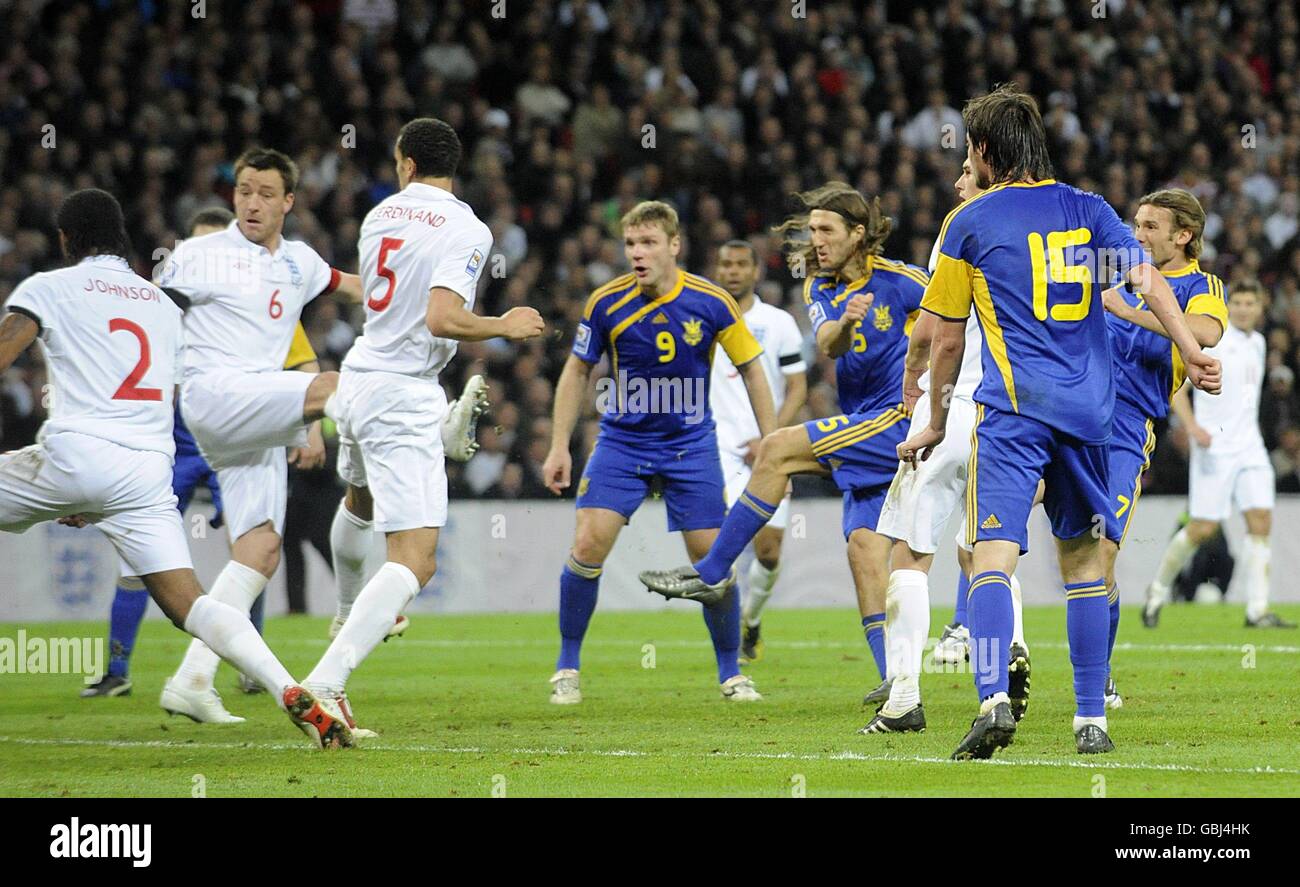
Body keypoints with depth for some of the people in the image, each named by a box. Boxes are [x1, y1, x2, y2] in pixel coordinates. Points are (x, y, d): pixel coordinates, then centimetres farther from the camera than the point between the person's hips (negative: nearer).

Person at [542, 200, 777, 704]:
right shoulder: (607, 303, -11)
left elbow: (751, 369, 1)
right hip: (622, 440, 0)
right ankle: (567, 667, 2)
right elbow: (577, 372, 3)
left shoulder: (711, 303, -12)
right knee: (588, 544, -14)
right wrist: (559, 447, 0)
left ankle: (730, 672, 17)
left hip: (691, 444, 0)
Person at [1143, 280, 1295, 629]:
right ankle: (1158, 590, 15)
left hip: (1250, 446, 6)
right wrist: (1193, 426, -21)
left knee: (1261, 521, -7)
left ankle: (1257, 610, -9)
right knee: (1203, 528, -6)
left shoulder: (1257, 343, 15)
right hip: (1214, 447, -6)